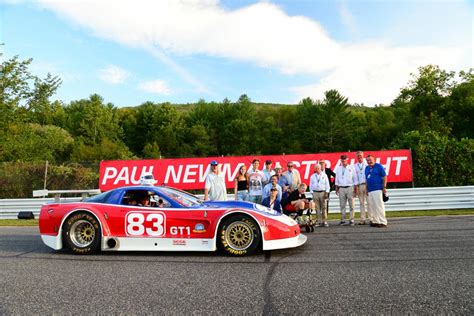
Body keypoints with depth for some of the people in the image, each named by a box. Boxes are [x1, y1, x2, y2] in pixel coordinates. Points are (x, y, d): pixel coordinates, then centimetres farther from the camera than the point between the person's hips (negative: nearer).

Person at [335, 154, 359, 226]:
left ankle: (351, 220, 4)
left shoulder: (351, 168, 5)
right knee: (342, 205, 3)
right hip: (341, 188, 2)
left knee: (351, 205, -1)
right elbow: (337, 179, 13)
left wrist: (356, 188, -2)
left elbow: (355, 179, 4)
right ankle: (343, 220, 8)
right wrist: (337, 188, 6)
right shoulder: (338, 169, 12)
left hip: (350, 188, -2)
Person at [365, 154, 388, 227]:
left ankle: (383, 222, -2)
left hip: (377, 189, -7)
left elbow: (384, 177, -4)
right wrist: (366, 189, 16)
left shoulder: (378, 166, -2)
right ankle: (375, 221, 16)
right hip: (369, 190, 7)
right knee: (371, 207, 8)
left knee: (379, 205, -8)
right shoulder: (367, 168, 15)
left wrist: (384, 187, -9)